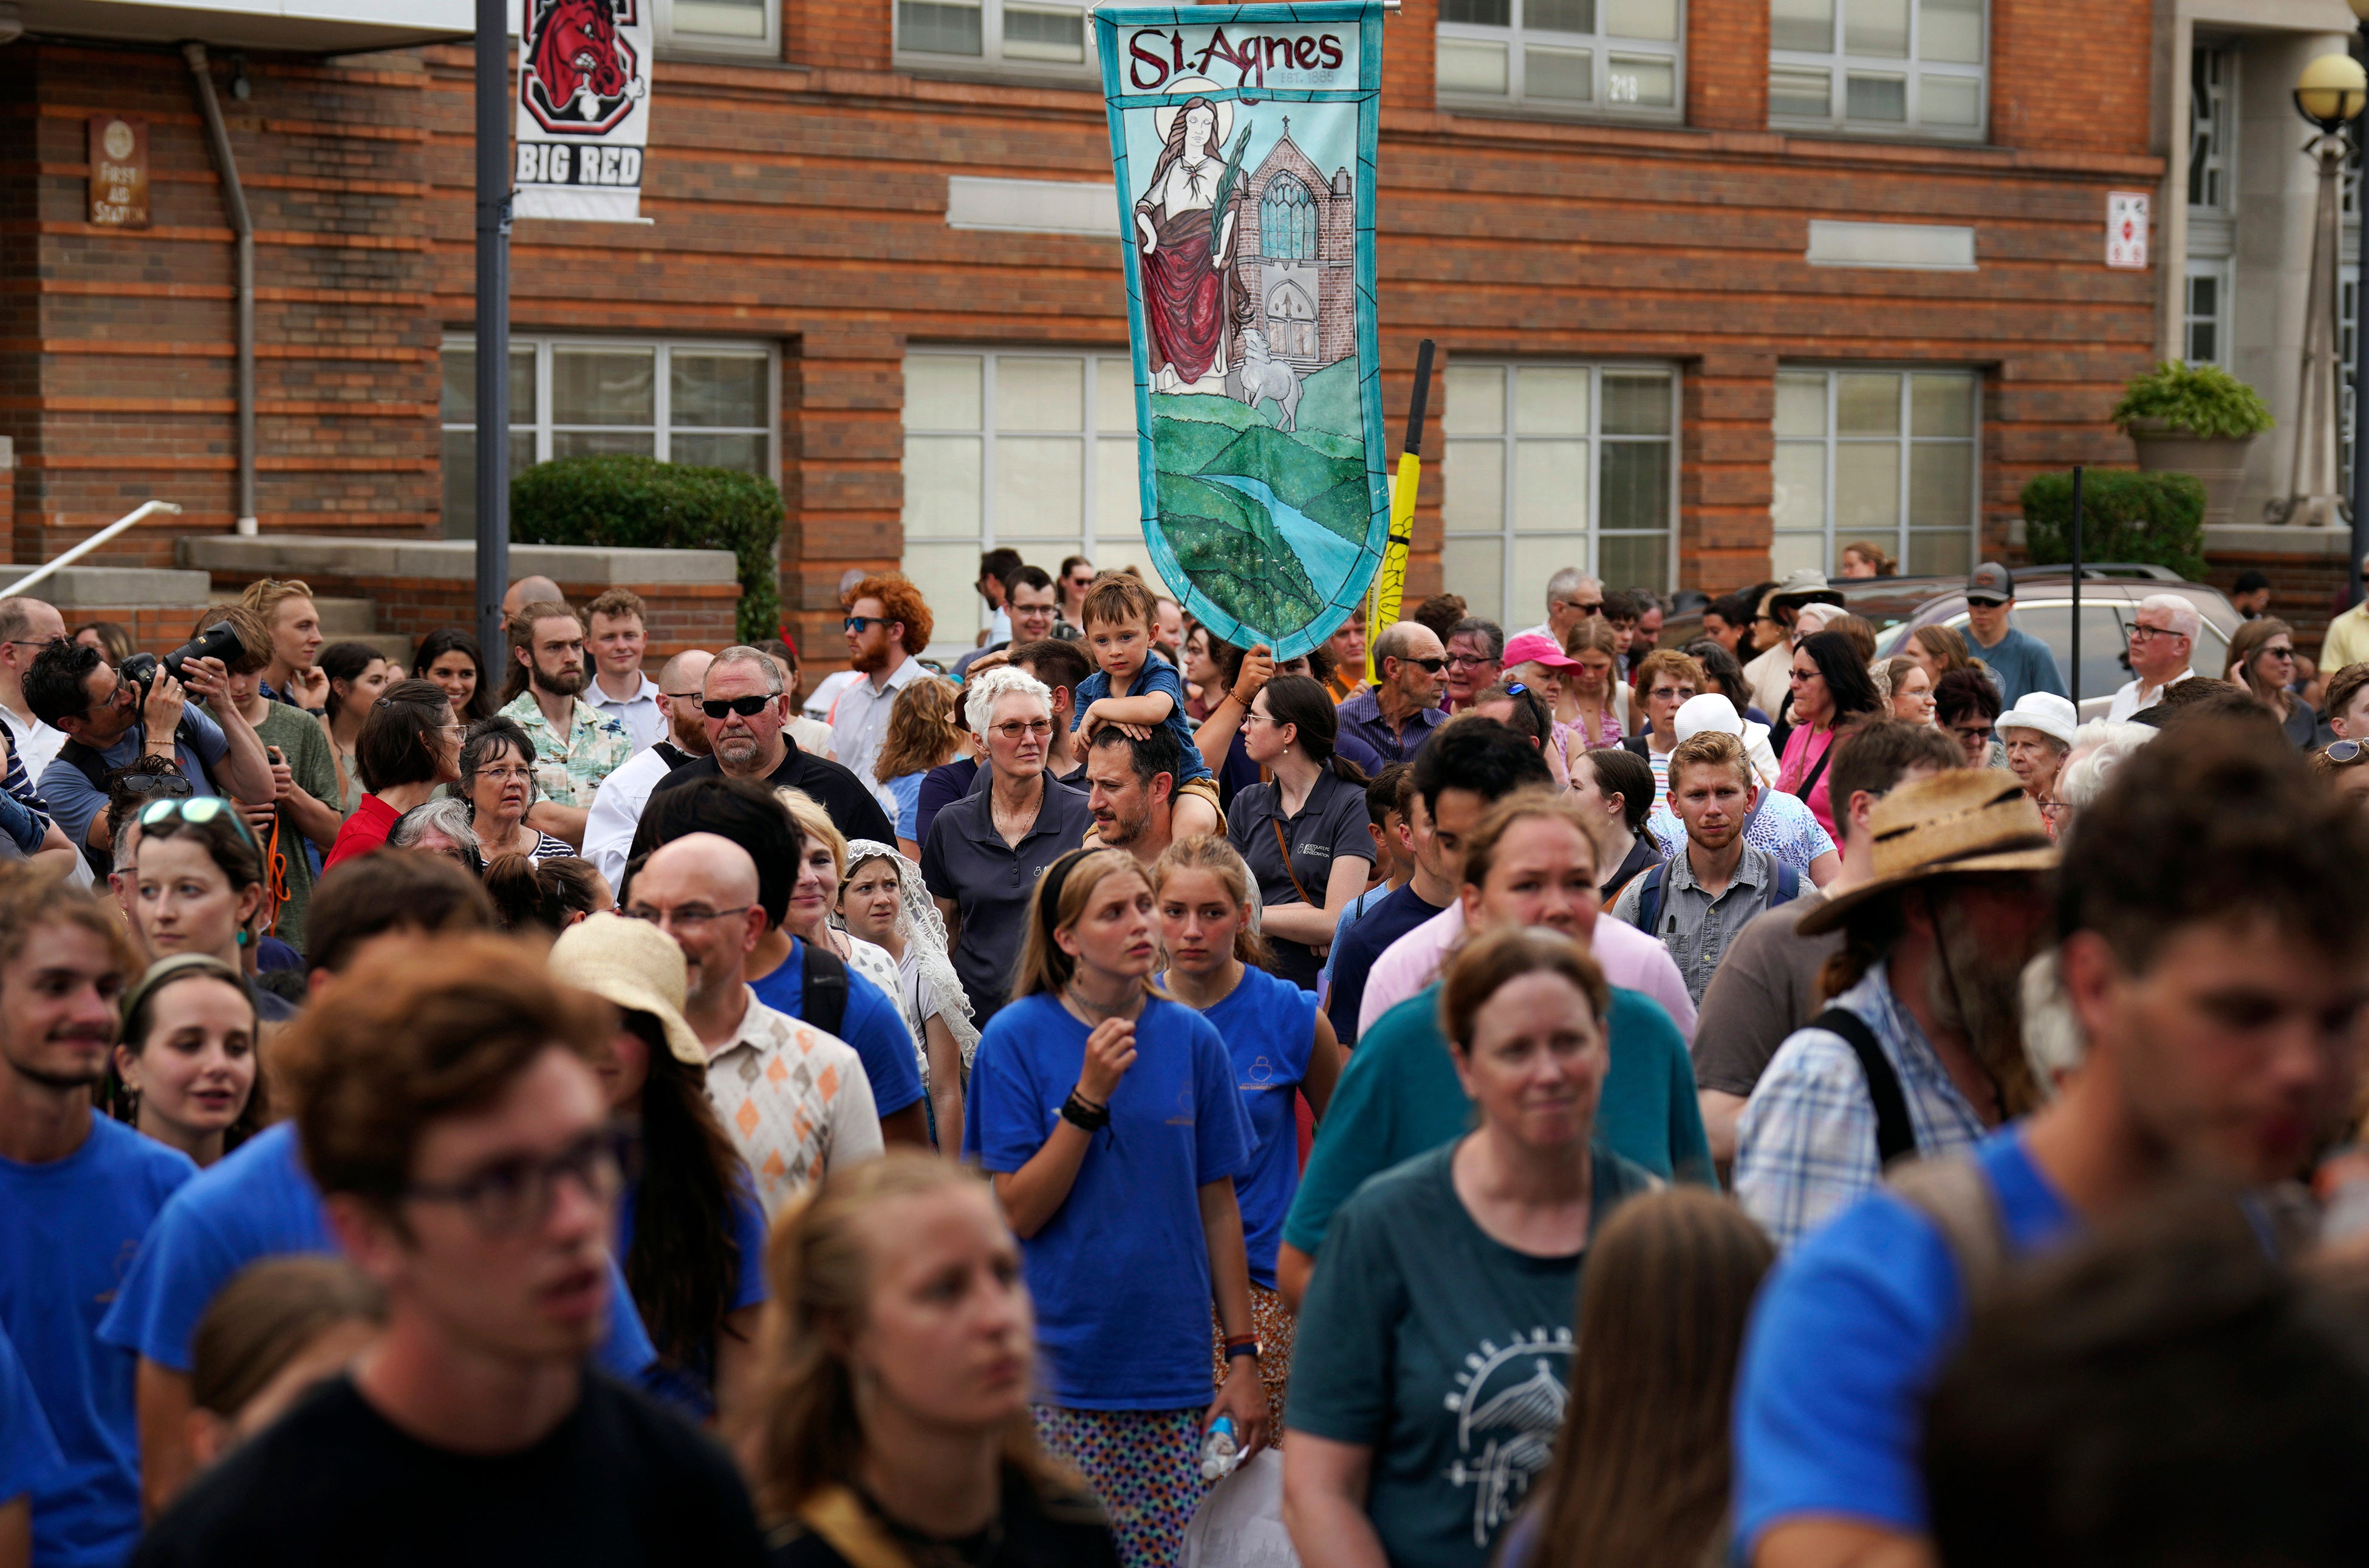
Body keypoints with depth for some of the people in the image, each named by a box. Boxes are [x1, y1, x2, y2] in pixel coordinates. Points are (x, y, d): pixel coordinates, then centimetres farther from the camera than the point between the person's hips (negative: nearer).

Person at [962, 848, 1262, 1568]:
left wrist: (1243, 1355, 5)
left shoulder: (1192, 1040, 4)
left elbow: (1218, 1208, 9)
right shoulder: (1016, 1039, -4)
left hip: (1173, 1373, 2)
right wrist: (1089, 1098, -17)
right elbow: (1015, 1213, -7)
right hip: (1057, 1372, -2)